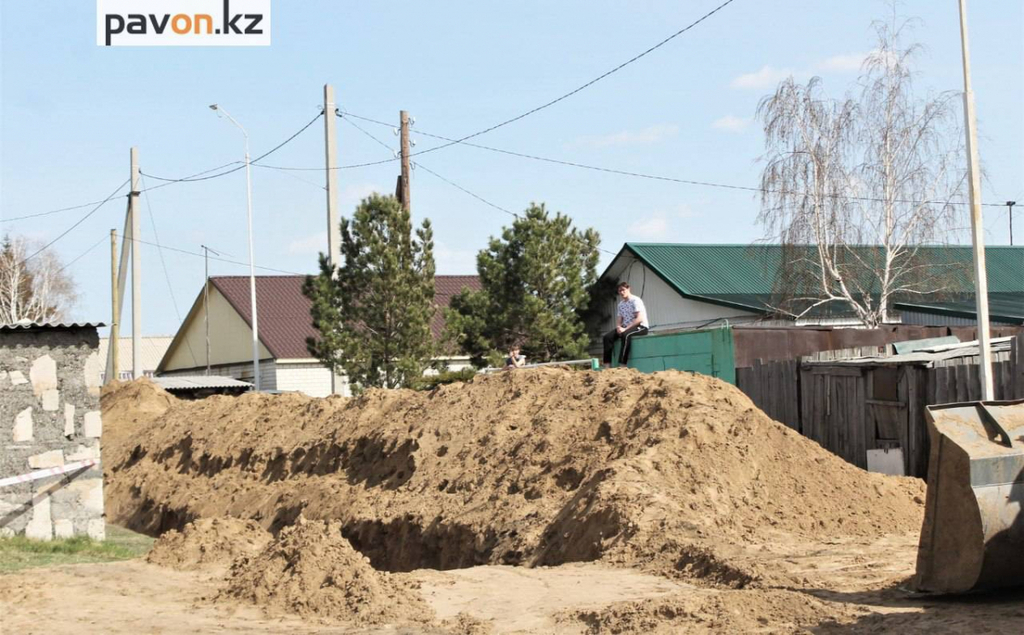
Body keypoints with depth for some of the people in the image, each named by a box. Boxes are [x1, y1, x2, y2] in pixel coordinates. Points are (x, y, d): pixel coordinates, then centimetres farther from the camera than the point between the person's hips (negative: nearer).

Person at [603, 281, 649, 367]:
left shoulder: (635, 301, -8)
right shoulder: (621, 304, 15)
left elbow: (640, 318, -18)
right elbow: (619, 320, 13)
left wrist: (625, 329, -23)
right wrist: (619, 327, -12)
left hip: (641, 327, -7)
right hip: (625, 328, 7)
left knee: (625, 335, -39)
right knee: (607, 336, -15)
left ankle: (622, 366, -44)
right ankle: (607, 365, -22)